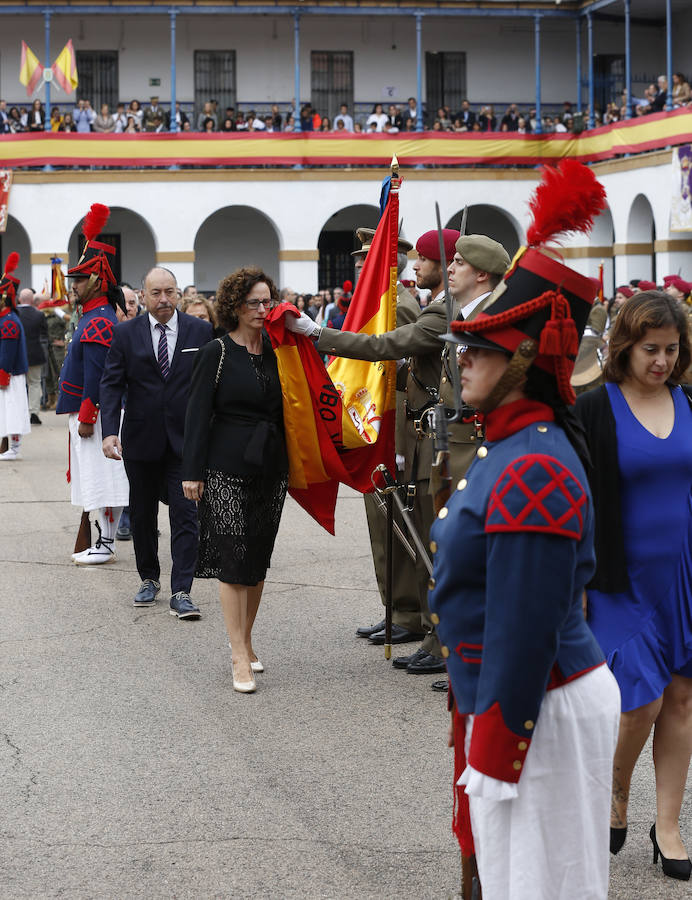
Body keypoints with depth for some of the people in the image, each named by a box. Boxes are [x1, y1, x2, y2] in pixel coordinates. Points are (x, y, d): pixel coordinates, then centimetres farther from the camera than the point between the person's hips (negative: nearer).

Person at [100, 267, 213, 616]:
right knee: (142, 515, 14)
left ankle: (181, 592, -7)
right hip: (141, 441, 2)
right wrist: (110, 431, -15)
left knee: (185, 515, -8)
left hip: (186, 440, -2)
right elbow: (111, 384, -2)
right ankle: (149, 580, 31)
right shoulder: (126, 334, 0)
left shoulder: (201, 332, -1)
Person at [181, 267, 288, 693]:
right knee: (232, 559, -5)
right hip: (228, 469, -5)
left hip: (271, 467, 5)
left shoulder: (276, 351, 8)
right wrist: (193, 470, -10)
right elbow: (198, 413, -6)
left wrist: (291, 462, 9)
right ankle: (240, 658, -2)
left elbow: (285, 409, 14)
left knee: (258, 559, 11)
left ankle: (246, 639, 25)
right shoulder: (218, 353, -6)